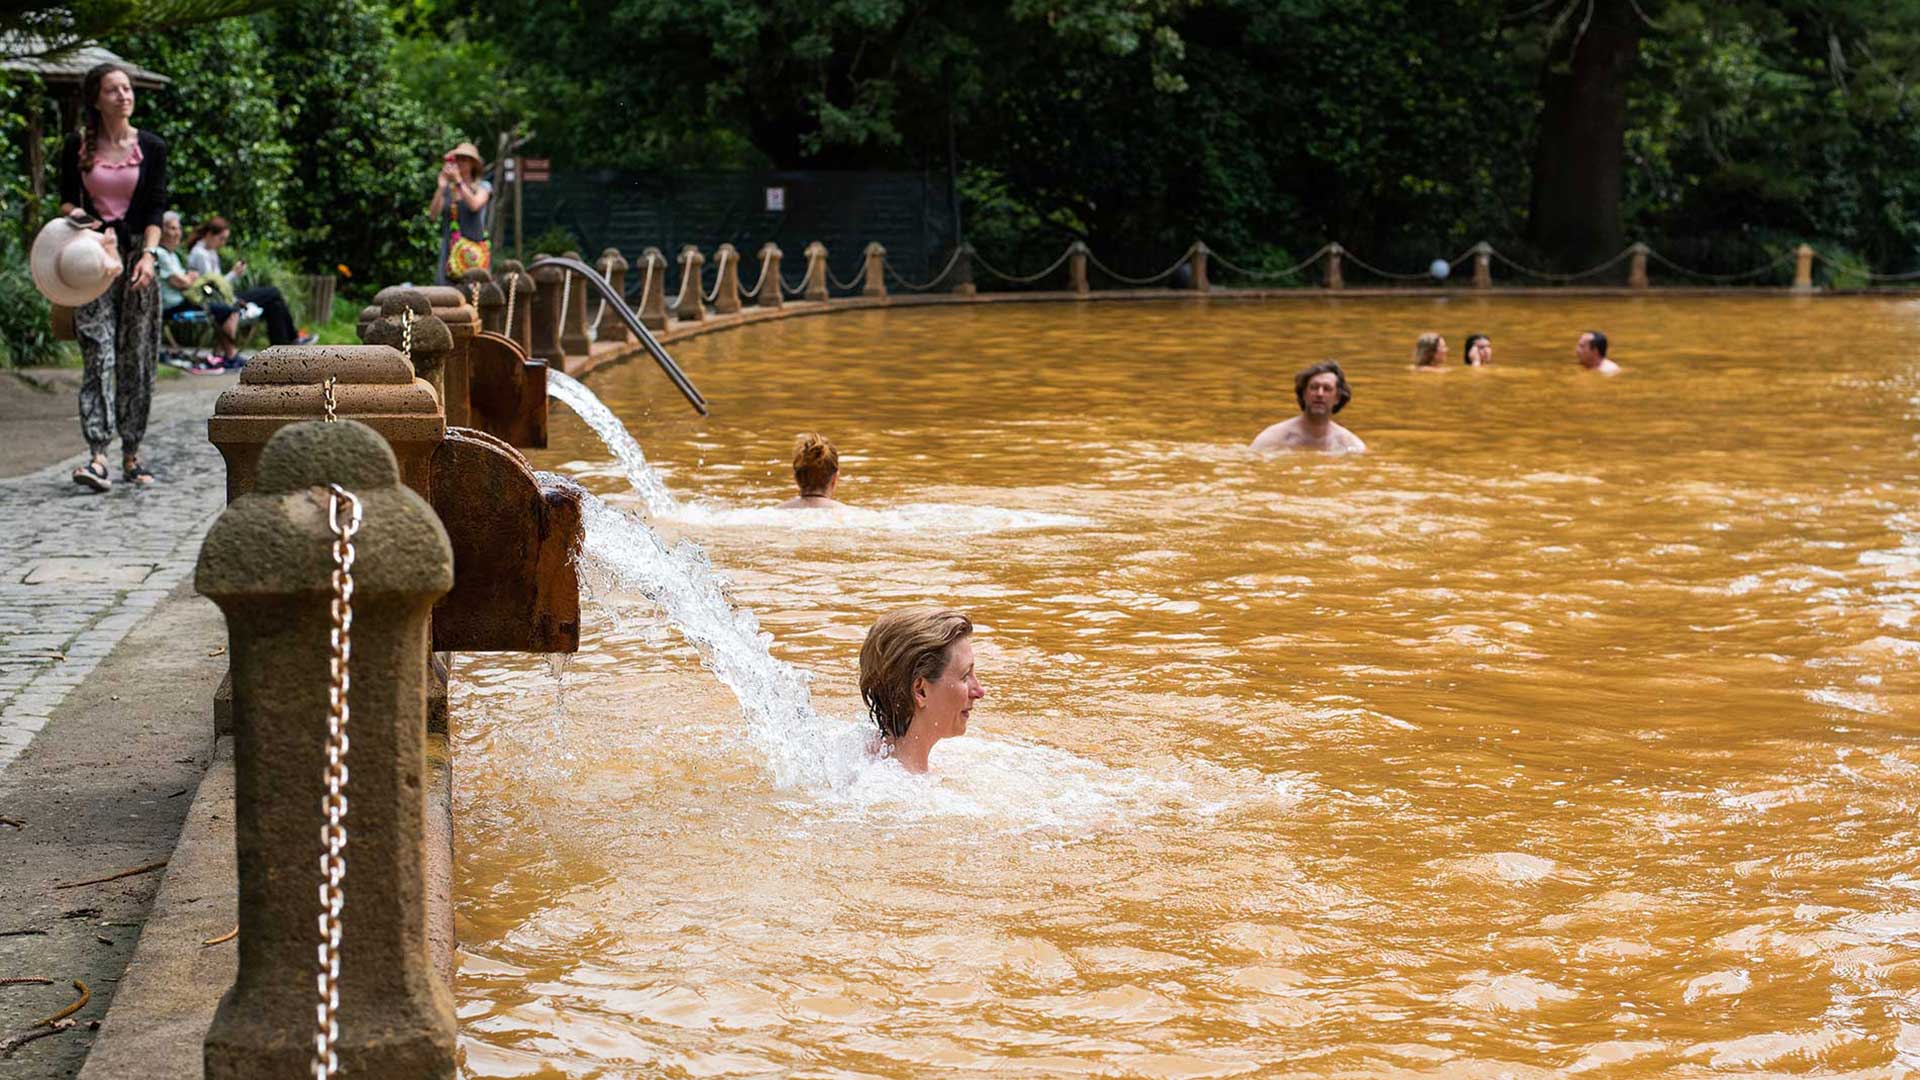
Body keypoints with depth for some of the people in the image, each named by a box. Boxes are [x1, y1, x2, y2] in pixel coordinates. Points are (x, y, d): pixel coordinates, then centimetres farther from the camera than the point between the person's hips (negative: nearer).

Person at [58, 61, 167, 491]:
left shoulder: (151, 147, 4)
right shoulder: (77, 146, 3)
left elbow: (156, 208, 1)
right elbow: (66, 199, 10)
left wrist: (148, 254, -13)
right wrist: (78, 219, -12)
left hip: (136, 256, 1)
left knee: (137, 357, 2)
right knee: (98, 353, -12)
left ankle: (131, 455, 10)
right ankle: (98, 455, -20)